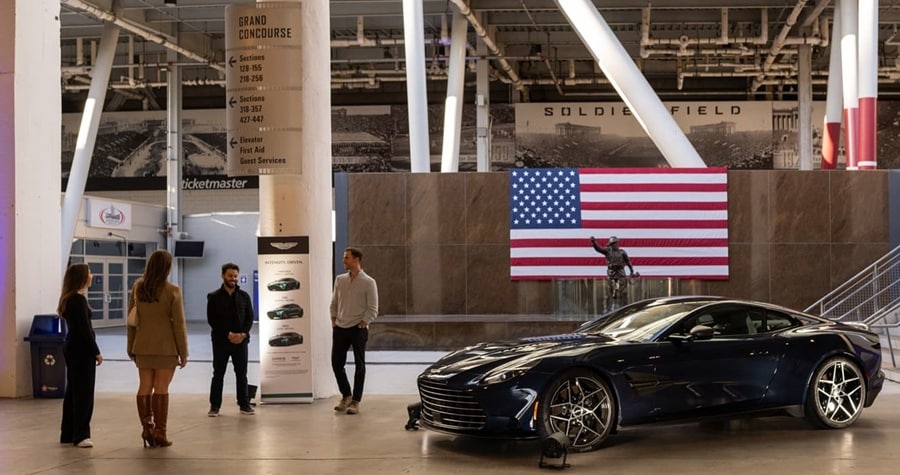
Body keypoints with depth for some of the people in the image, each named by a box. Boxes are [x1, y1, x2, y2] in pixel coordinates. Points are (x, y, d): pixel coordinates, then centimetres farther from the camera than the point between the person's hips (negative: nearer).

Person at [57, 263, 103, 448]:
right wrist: (96, 352, -13)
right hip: (81, 350, -10)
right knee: (84, 393, -6)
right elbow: (84, 329, -18)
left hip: (72, 348, 10)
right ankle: (81, 435, -5)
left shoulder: (68, 299, 13)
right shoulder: (79, 300, -16)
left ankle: (68, 433, 18)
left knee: (72, 391, 13)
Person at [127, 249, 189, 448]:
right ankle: (159, 432, 3)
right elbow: (179, 323, -9)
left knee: (144, 387, 10)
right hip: (166, 348, -4)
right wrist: (183, 352, -2)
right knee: (161, 389, 0)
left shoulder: (137, 288, 2)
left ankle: (147, 428, 10)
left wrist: (131, 346, 15)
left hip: (143, 346, 4)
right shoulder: (172, 291, -11)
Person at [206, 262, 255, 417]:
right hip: (220, 341, -2)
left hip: (241, 340, 2)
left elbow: (250, 318, 5)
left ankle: (244, 404, 13)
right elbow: (212, 320, -6)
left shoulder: (244, 296, 7)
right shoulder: (214, 297, -1)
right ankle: (214, 405, 8)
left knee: (242, 373, 6)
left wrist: (243, 334, -12)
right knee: (218, 374, 3)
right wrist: (228, 334, -15)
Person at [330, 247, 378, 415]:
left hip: (358, 329, -5)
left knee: (359, 365, 2)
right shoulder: (340, 280, 8)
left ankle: (355, 402, 9)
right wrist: (334, 322, 6)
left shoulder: (368, 283, -7)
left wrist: (361, 325, -12)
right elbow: (334, 303, 15)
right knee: (336, 363, 5)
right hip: (340, 329, 5)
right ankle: (346, 395, 24)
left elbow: (373, 310, -7)